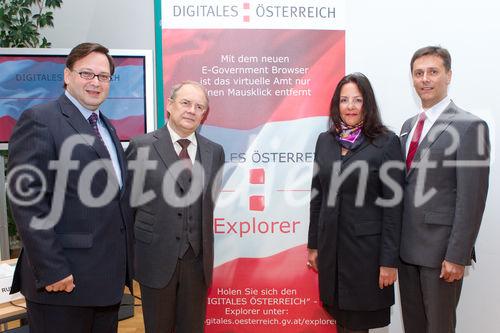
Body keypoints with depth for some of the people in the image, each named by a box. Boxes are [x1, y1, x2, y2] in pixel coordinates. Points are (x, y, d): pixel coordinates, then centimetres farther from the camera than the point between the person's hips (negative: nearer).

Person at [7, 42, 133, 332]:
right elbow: (26, 201, -16)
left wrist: (125, 260, 12)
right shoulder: (39, 120, -9)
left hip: (110, 277, 8)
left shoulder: (107, 126, 15)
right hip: (64, 278, -7)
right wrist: (51, 271, -19)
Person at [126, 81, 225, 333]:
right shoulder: (141, 147, -5)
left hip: (197, 258, 3)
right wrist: (128, 251, 5)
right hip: (156, 258, -2)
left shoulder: (214, 152, 4)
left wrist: (204, 245, 10)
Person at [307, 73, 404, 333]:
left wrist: (389, 261, -11)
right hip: (330, 245, 4)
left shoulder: (386, 142, -8)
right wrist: (313, 245, 11)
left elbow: (392, 206, -9)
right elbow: (317, 197, 10)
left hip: (366, 247, -4)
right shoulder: (325, 140, 6)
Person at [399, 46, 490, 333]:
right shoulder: (409, 125, 12)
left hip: (440, 248, -6)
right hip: (406, 245, 6)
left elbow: (472, 198, -15)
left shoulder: (470, 126, -11)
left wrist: (457, 256, -17)